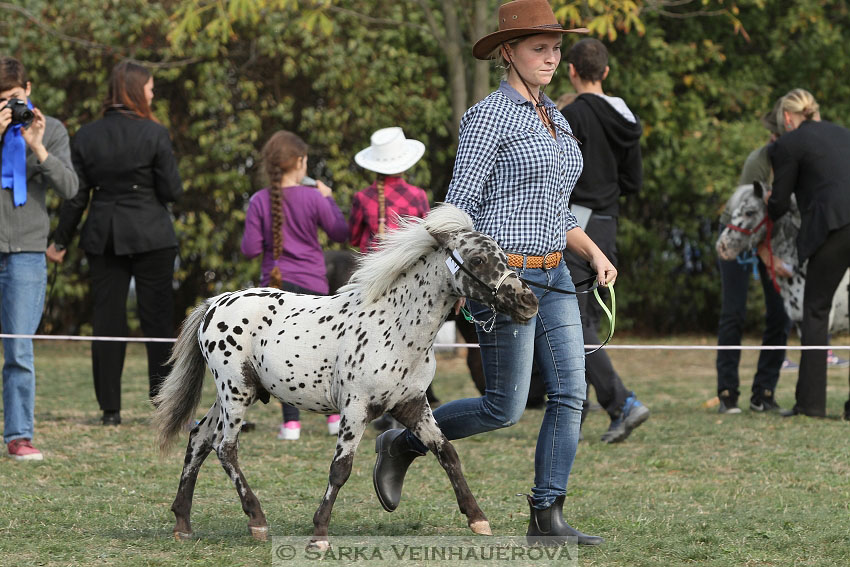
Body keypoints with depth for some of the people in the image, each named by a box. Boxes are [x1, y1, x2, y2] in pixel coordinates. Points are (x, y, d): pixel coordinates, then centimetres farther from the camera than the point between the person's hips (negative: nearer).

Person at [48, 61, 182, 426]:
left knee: (107, 320, 5)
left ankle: (110, 408, 5)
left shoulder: (86, 136, 1)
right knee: (157, 315, 6)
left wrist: (61, 241, 11)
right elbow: (172, 191, -9)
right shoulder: (154, 134, -8)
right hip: (150, 236, -3)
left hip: (103, 238, 3)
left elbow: (75, 194, 3)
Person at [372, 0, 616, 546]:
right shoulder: (488, 116, -10)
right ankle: (402, 444, 17)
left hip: (553, 276, 8)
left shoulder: (555, 118, 15)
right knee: (505, 408, -3)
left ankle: (547, 518, 3)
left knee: (570, 393, -2)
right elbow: (460, 205, -12)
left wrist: (594, 252, 12)